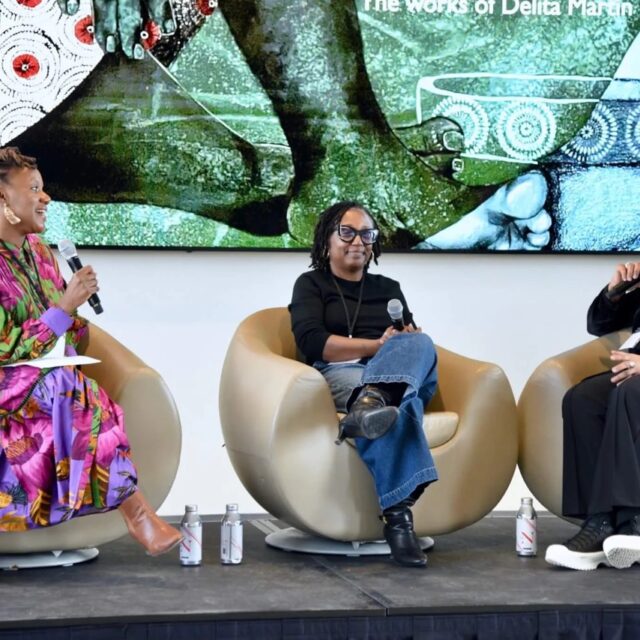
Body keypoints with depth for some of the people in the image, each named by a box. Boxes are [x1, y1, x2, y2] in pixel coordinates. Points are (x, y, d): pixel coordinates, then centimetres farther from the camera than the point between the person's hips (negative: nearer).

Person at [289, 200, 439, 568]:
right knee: (399, 404, -40)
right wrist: (379, 345, -9)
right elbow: (313, 343, -2)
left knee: (420, 344, -34)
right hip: (338, 376, -4)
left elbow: (416, 342, 18)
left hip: (398, 377, 4)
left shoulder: (389, 288, 31)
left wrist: (403, 345, -8)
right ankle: (398, 515, -59)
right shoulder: (311, 284, 17)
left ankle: (370, 403, -63)